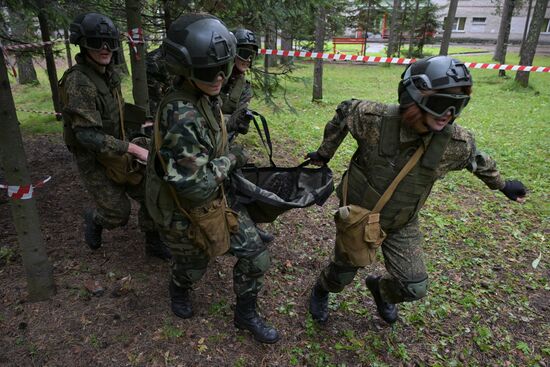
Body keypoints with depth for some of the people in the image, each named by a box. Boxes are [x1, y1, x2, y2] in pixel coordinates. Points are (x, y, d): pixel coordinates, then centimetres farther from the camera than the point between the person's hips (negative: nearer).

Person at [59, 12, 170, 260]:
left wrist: (126, 147, 18)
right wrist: (135, 149, -33)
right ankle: (94, 219, 35)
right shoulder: (78, 81, -24)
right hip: (93, 160, -7)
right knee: (118, 215, -1)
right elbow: (88, 135, -31)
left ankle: (154, 244, 23)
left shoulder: (109, 73, 2)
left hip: (116, 153, 7)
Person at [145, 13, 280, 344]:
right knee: (193, 267, 21)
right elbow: (193, 186, -34)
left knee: (256, 257, 8)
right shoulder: (181, 116, -34)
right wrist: (230, 158, -21)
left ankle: (246, 314, 33)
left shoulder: (207, 97, -5)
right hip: (185, 213, -7)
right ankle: (179, 288, 59)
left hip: (219, 198, 7)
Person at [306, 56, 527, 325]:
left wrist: (503, 185, 20)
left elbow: (478, 160, 4)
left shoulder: (456, 142, -20)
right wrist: (324, 153, 2)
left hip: (403, 224, 2)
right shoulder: (375, 118, -28)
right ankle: (321, 290, 52)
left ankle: (379, 288, 40)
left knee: (413, 288, 5)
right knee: (343, 271, 16)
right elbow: (344, 111, -7)